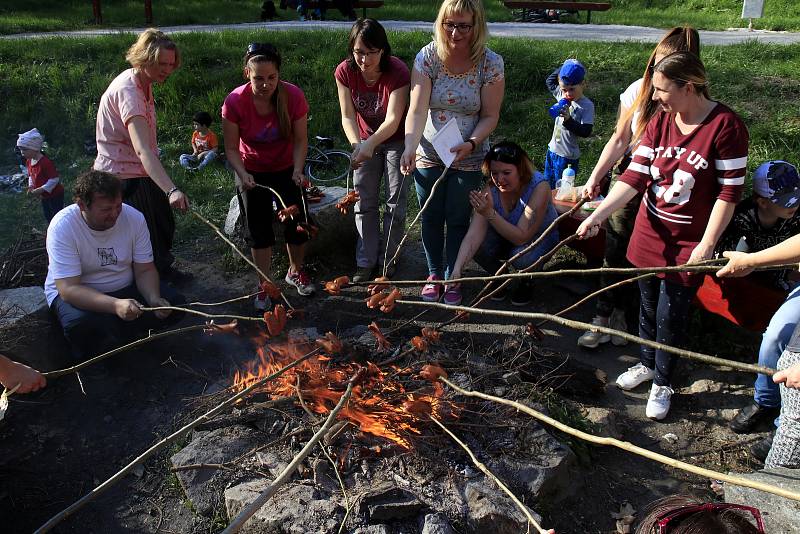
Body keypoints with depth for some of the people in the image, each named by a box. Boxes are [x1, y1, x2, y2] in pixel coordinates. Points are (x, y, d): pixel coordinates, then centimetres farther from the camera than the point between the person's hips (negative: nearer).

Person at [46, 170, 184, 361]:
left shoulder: (134, 217, -13)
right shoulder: (62, 226, -24)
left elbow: (145, 270, -7)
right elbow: (68, 288, -29)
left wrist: (154, 299, -29)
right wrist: (115, 305, -45)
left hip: (125, 287, 4)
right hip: (76, 293, -4)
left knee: (174, 304, -17)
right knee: (83, 327, -36)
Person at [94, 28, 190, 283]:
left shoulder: (142, 83, 2)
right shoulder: (128, 92, -29)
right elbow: (143, 150, -43)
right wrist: (171, 190, -55)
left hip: (141, 172, 10)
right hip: (122, 176, -10)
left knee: (163, 226, 22)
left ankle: (162, 270, 44)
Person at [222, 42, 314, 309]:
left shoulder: (294, 96, -24)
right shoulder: (235, 102, -25)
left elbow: (300, 140, -14)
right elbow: (232, 149, -18)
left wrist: (298, 170, -29)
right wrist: (242, 174, -34)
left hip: (286, 169, 1)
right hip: (253, 173, -1)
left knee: (297, 223, 4)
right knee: (259, 229, 3)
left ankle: (295, 271, 32)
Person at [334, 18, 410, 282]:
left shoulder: (398, 72, -29)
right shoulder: (345, 72, -19)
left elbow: (393, 120, -34)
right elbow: (347, 116, -19)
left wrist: (370, 144, -51)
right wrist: (356, 145, -39)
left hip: (396, 140, -3)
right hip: (365, 142, 3)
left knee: (395, 203, 4)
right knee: (364, 203, 6)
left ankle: (388, 258, 20)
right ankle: (366, 262, 16)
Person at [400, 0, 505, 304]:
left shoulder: (490, 64, -12)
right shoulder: (427, 57, -12)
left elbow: (490, 116, -8)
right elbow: (417, 110, -18)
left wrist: (471, 144, -26)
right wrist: (410, 147, -34)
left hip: (468, 159, -1)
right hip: (428, 156, 1)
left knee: (458, 220, 10)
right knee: (431, 218, 13)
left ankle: (452, 277, 31)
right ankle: (434, 273, 35)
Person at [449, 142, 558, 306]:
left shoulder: (539, 186, -32)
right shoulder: (490, 191, -22)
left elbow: (521, 237, -35)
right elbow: (474, 234, -30)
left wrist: (490, 214, -46)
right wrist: (457, 270, -44)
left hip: (540, 237, -3)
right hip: (506, 236, 3)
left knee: (521, 256, -35)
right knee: (478, 247, -26)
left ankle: (526, 282, 1)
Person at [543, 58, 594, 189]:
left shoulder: (587, 106, -15)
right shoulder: (562, 95, 3)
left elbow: (585, 132, -20)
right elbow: (549, 81, 20)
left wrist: (568, 119, -31)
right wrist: (563, 69, 6)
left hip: (568, 157, -7)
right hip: (552, 150, 7)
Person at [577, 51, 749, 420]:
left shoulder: (726, 126, -17)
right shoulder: (660, 121, -2)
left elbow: (729, 193, -14)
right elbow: (634, 178, -6)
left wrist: (707, 245, -15)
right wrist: (596, 216, -16)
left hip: (689, 243, -5)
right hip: (650, 233, 5)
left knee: (670, 318, 5)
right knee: (648, 307, 19)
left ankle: (662, 383, 27)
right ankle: (647, 363, 42)